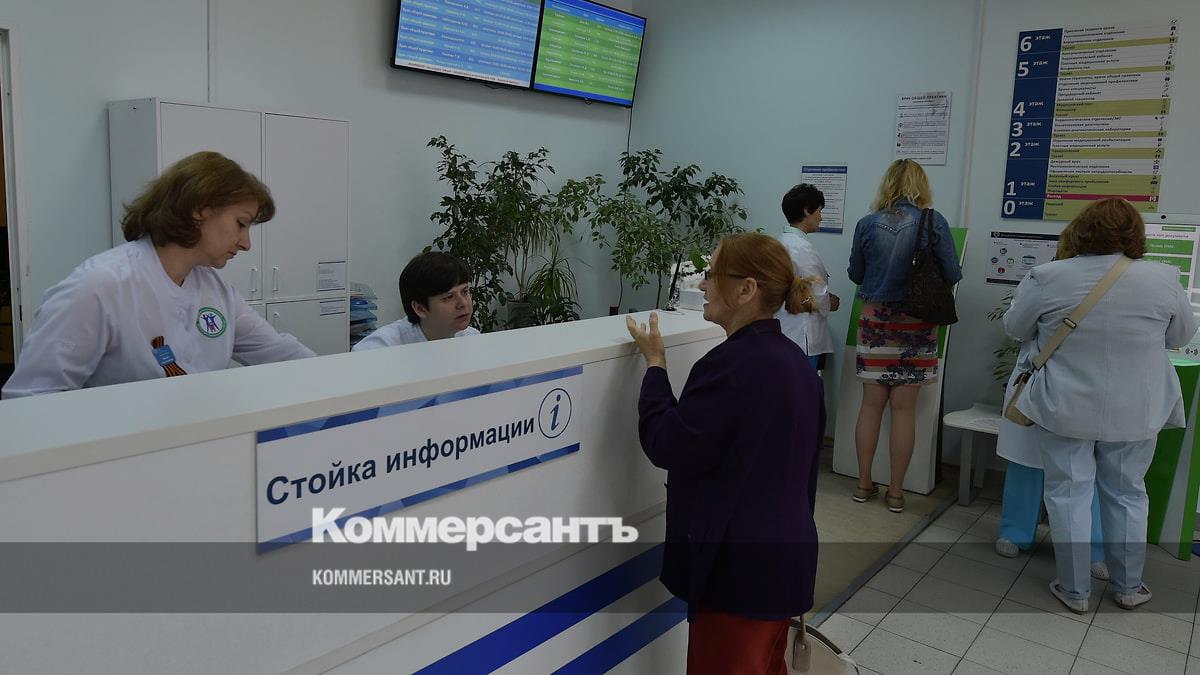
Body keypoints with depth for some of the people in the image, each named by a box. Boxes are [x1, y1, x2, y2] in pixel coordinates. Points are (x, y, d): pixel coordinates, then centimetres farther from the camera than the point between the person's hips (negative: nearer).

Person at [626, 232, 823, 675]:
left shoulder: (732, 365, -24)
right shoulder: (794, 361, 7)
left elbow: (666, 445, -18)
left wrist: (655, 364, -7)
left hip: (739, 564, -9)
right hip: (785, 552, 9)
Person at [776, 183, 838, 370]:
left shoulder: (780, 242, 11)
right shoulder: (803, 247, -17)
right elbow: (818, 295, -15)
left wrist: (825, 299, 13)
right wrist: (830, 304, 6)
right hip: (802, 337, -9)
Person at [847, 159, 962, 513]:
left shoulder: (867, 224, -2)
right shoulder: (934, 222, -7)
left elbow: (855, 274, 8)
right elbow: (953, 275, -4)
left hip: (875, 318, 2)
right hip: (916, 323, -1)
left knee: (871, 403, 10)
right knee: (903, 408, 4)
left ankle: (864, 483, 18)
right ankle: (896, 491, 13)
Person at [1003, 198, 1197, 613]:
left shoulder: (1047, 277, -10)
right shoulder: (1163, 279, -5)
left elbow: (1015, 329, 3)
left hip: (1064, 409, -2)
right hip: (1135, 412, 2)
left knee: (1069, 494, 7)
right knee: (1126, 495, 15)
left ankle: (1075, 591, 14)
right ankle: (1128, 587, 26)